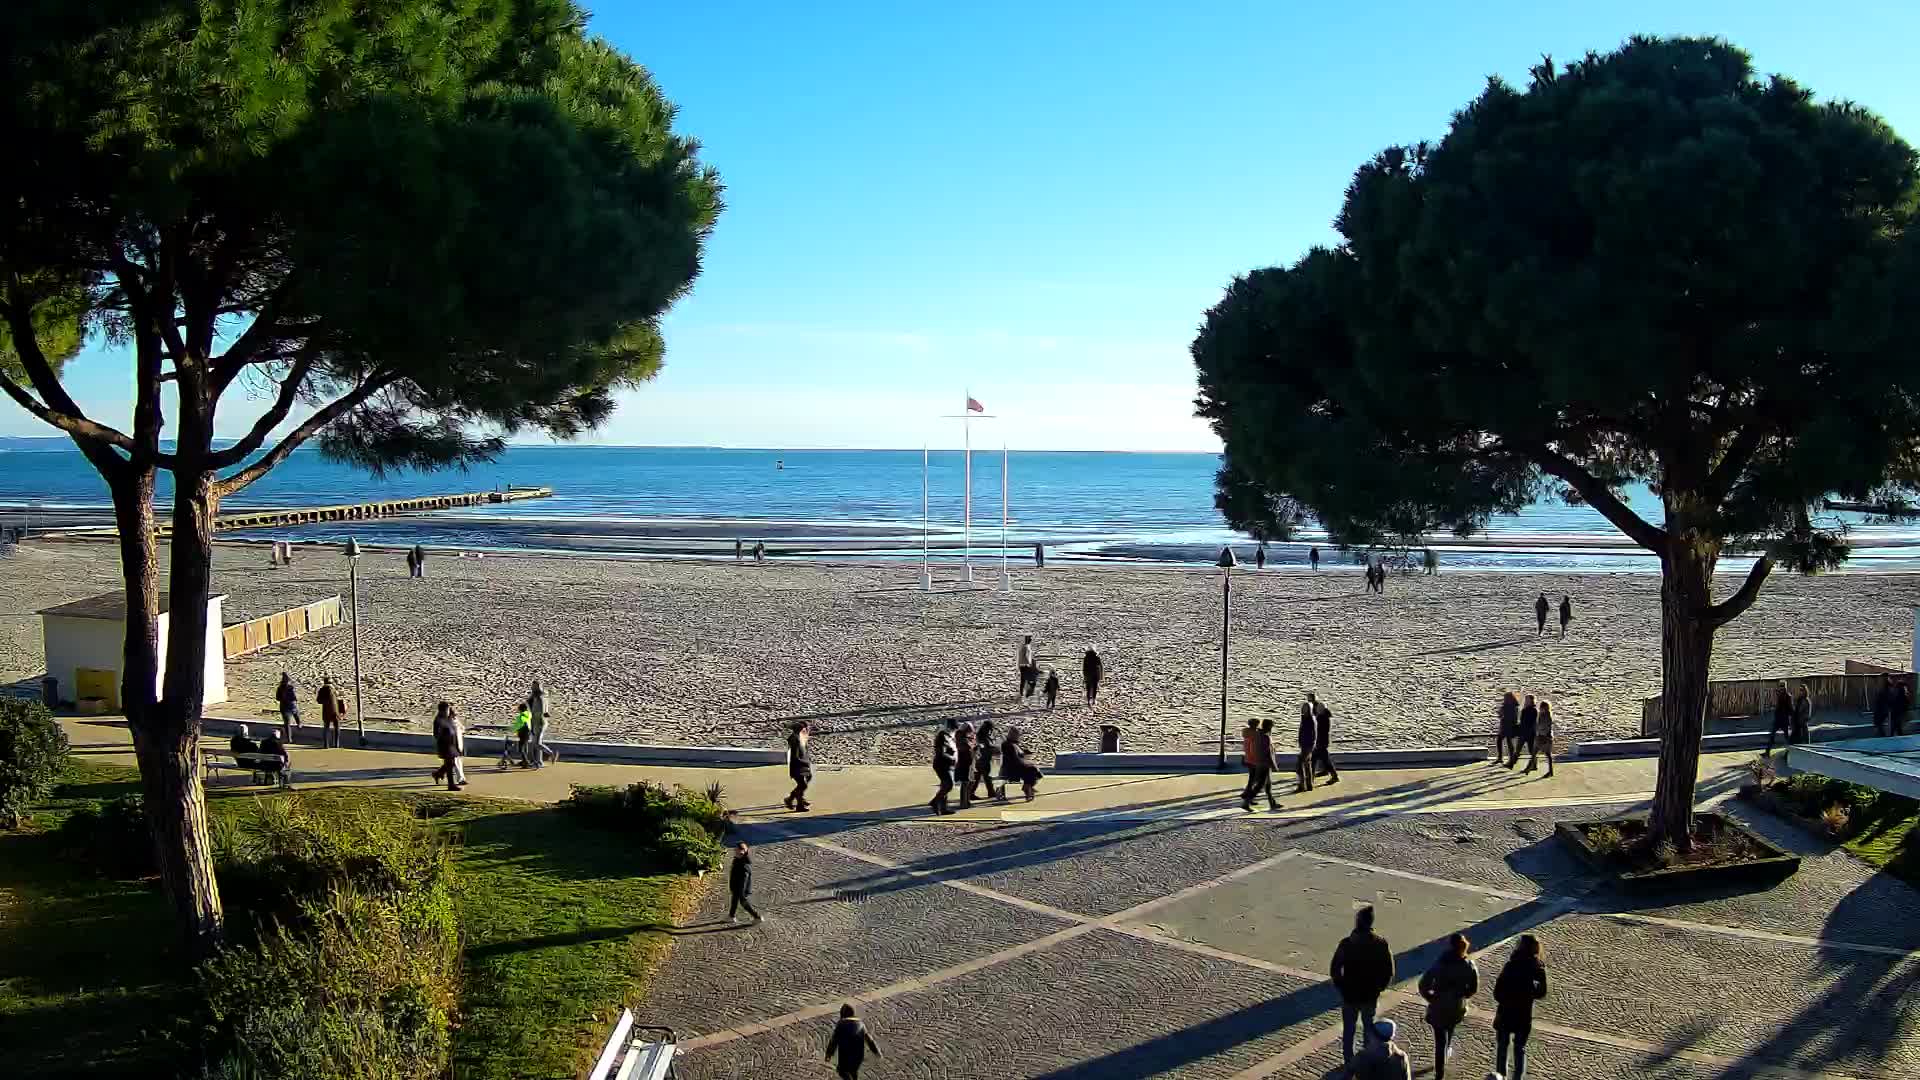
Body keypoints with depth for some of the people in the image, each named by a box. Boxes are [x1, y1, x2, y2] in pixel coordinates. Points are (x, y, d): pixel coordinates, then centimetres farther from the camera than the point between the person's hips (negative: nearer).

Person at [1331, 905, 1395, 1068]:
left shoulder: (1346, 944, -19)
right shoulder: (1381, 944, -14)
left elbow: (1335, 971, -14)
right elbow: (1389, 972, -8)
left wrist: (1341, 987, 3)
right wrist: (1379, 987, 8)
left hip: (1349, 995, -1)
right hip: (1371, 995, 1)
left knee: (1348, 1029, 16)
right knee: (1369, 1028, 22)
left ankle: (1349, 1062, 24)